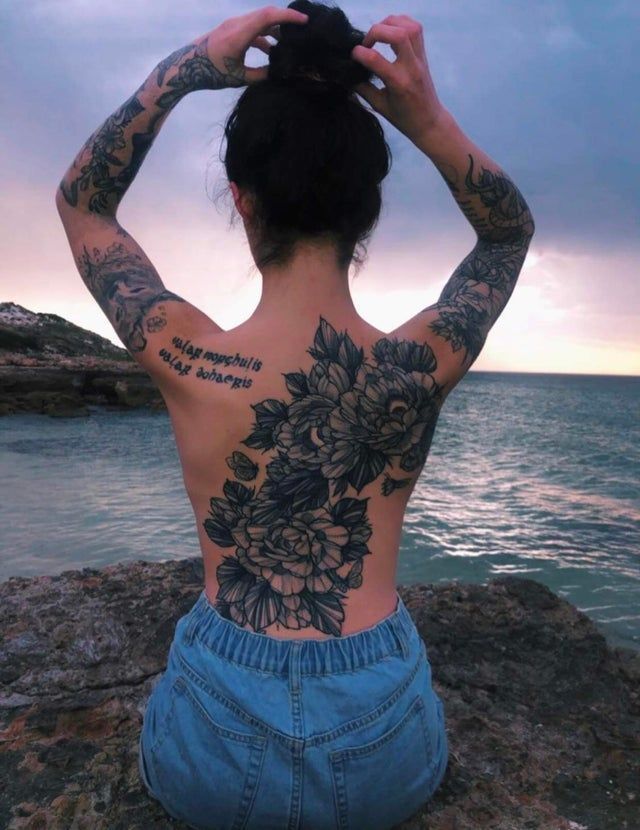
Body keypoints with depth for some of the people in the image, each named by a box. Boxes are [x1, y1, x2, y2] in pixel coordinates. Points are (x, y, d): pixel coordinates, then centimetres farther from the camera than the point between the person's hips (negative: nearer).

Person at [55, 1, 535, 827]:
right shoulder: (420, 366, -19)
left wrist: (184, 68, -11)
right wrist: (429, 121, -12)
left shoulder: (190, 362, -22)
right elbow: (510, 229, 4)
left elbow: (81, 199, 0)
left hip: (218, 763, 0)